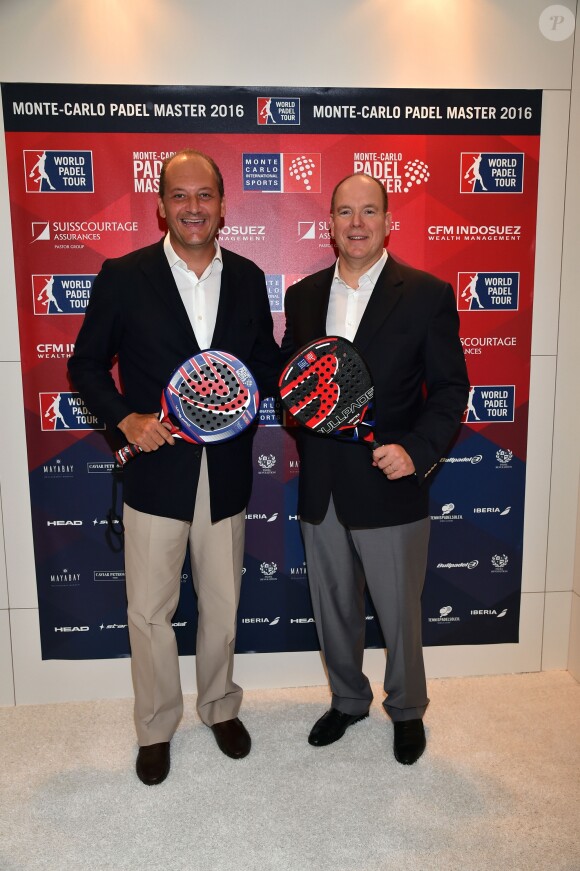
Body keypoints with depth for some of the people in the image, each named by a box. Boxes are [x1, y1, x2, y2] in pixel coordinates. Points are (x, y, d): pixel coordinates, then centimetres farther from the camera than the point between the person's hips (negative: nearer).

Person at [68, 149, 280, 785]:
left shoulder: (248, 278, 4)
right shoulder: (124, 276, -4)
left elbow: (266, 357, 13)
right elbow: (87, 363, 0)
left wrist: (252, 390, -9)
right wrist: (126, 418, -15)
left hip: (226, 473, 3)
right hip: (156, 471, -2)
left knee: (222, 605, 17)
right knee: (149, 611, 9)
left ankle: (220, 707, 41)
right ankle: (156, 727, 32)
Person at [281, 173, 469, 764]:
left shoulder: (427, 295, -6)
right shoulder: (303, 296, 7)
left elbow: (450, 388, -6)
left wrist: (417, 450, -20)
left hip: (389, 487, -4)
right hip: (320, 488, 4)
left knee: (399, 611, 12)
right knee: (333, 607, 19)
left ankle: (407, 710, 39)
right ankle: (347, 700, 44)